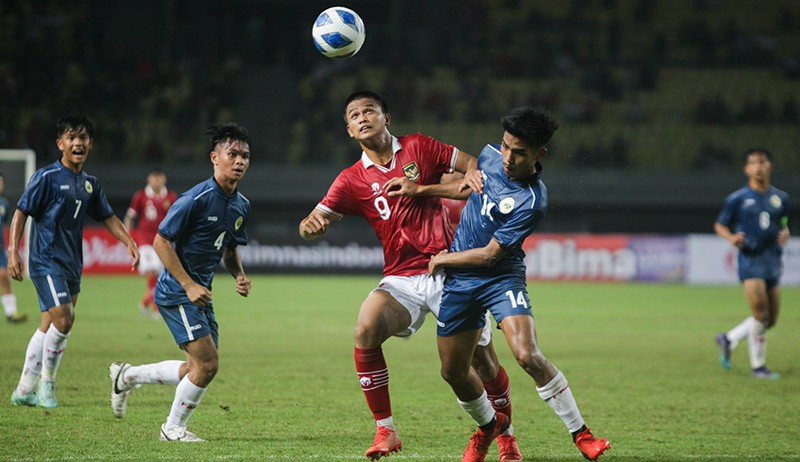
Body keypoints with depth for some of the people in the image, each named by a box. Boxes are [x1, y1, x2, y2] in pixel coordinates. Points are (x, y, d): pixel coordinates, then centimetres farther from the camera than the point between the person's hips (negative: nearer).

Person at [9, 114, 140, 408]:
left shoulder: (90, 183, 11)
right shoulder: (47, 177, -10)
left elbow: (107, 216, 22)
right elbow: (21, 212, -10)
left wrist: (129, 243, 11)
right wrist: (13, 252, -18)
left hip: (72, 263, 7)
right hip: (46, 260, -7)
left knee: (49, 327, 8)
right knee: (63, 319, -17)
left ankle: (24, 391, 15)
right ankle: (46, 383, 1)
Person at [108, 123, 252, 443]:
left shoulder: (241, 206, 6)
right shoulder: (197, 198, -19)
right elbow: (161, 241, -17)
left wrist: (239, 276, 1)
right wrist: (189, 285, -20)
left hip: (201, 292, 9)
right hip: (176, 292, -9)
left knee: (200, 369, 11)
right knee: (207, 363, -13)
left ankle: (127, 376, 30)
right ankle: (174, 428, 8)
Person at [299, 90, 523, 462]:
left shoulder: (419, 148, 3)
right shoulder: (353, 180, 5)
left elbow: (477, 170, 2)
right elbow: (315, 221, -1)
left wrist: (422, 189, -12)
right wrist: (309, 225, -25)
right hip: (401, 280, 1)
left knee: (483, 359, -2)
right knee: (365, 332, -26)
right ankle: (385, 431, -15)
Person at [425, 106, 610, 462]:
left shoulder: (531, 201, -22)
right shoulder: (492, 155, -1)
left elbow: (490, 254, -19)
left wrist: (442, 259, -6)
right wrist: (470, 175, 4)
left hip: (501, 277, -6)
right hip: (459, 282, 6)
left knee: (527, 355, -26)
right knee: (453, 370, 9)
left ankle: (580, 433, -14)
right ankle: (489, 425, 38)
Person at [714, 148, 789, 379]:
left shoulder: (780, 198, 10)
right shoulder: (737, 199, -2)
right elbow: (720, 225, 6)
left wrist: (785, 234, -1)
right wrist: (731, 237, -15)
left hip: (773, 262, 5)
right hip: (750, 260, -5)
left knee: (771, 319, 7)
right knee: (760, 314, -14)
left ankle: (728, 339, 27)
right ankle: (758, 366, -2)